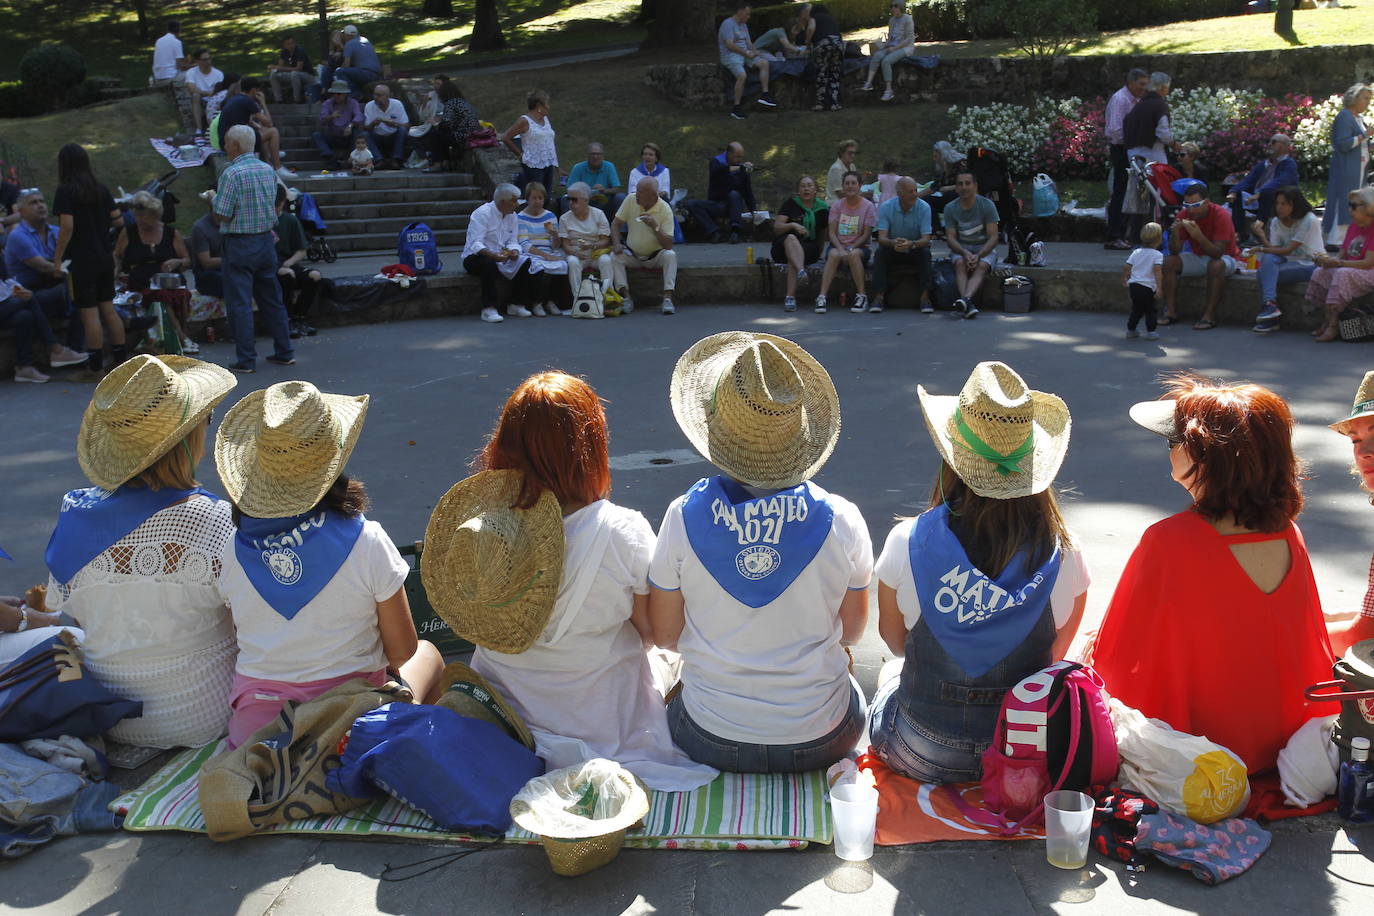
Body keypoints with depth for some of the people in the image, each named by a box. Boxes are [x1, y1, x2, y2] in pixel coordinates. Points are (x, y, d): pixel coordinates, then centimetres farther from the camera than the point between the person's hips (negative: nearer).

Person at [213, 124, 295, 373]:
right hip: (266, 240, 6)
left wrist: (212, 201, 4)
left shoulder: (232, 173, -16)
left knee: (239, 303, 0)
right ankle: (284, 352, 19)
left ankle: (246, 360, 3)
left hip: (240, 245, -6)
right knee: (271, 298, 15)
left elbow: (221, 216, -15)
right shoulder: (268, 170, 5)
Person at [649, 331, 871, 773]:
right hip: (821, 741, 1)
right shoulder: (842, 520, -16)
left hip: (712, 741, 0)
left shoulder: (683, 518, -17)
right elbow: (852, 630, 0)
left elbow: (664, 634, -4)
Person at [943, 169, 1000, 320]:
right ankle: (969, 305, -50)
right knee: (960, 263, -32)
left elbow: (993, 237, -10)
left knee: (982, 266, -33)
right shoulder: (950, 208, -1)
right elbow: (951, 238, -6)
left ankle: (965, 299, -58)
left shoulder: (987, 205, -7)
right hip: (961, 248, 1)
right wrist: (965, 253, -26)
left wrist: (978, 255, -27)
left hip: (985, 248, -1)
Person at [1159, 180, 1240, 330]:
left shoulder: (1221, 215, -22)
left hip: (1225, 257, -5)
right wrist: (1175, 232, -30)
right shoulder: (1184, 215, -9)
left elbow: (1218, 253, -30)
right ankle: (1171, 311, -18)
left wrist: (1199, 236, -43)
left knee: (1216, 266, -37)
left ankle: (1209, 316, -33)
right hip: (1198, 257, 5)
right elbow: (1175, 252, -11)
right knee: (1169, 262, -18)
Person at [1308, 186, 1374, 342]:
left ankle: (1333, 325, -33)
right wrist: (1327, 259, -11)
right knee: (1320, 273, -11)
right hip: (1350, 269, 9)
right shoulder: (1353, 226, 10)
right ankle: (1325, 322, -16)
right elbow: (1342, 254, 11)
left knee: (1343, 274, -33)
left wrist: (1337, 263, -26)